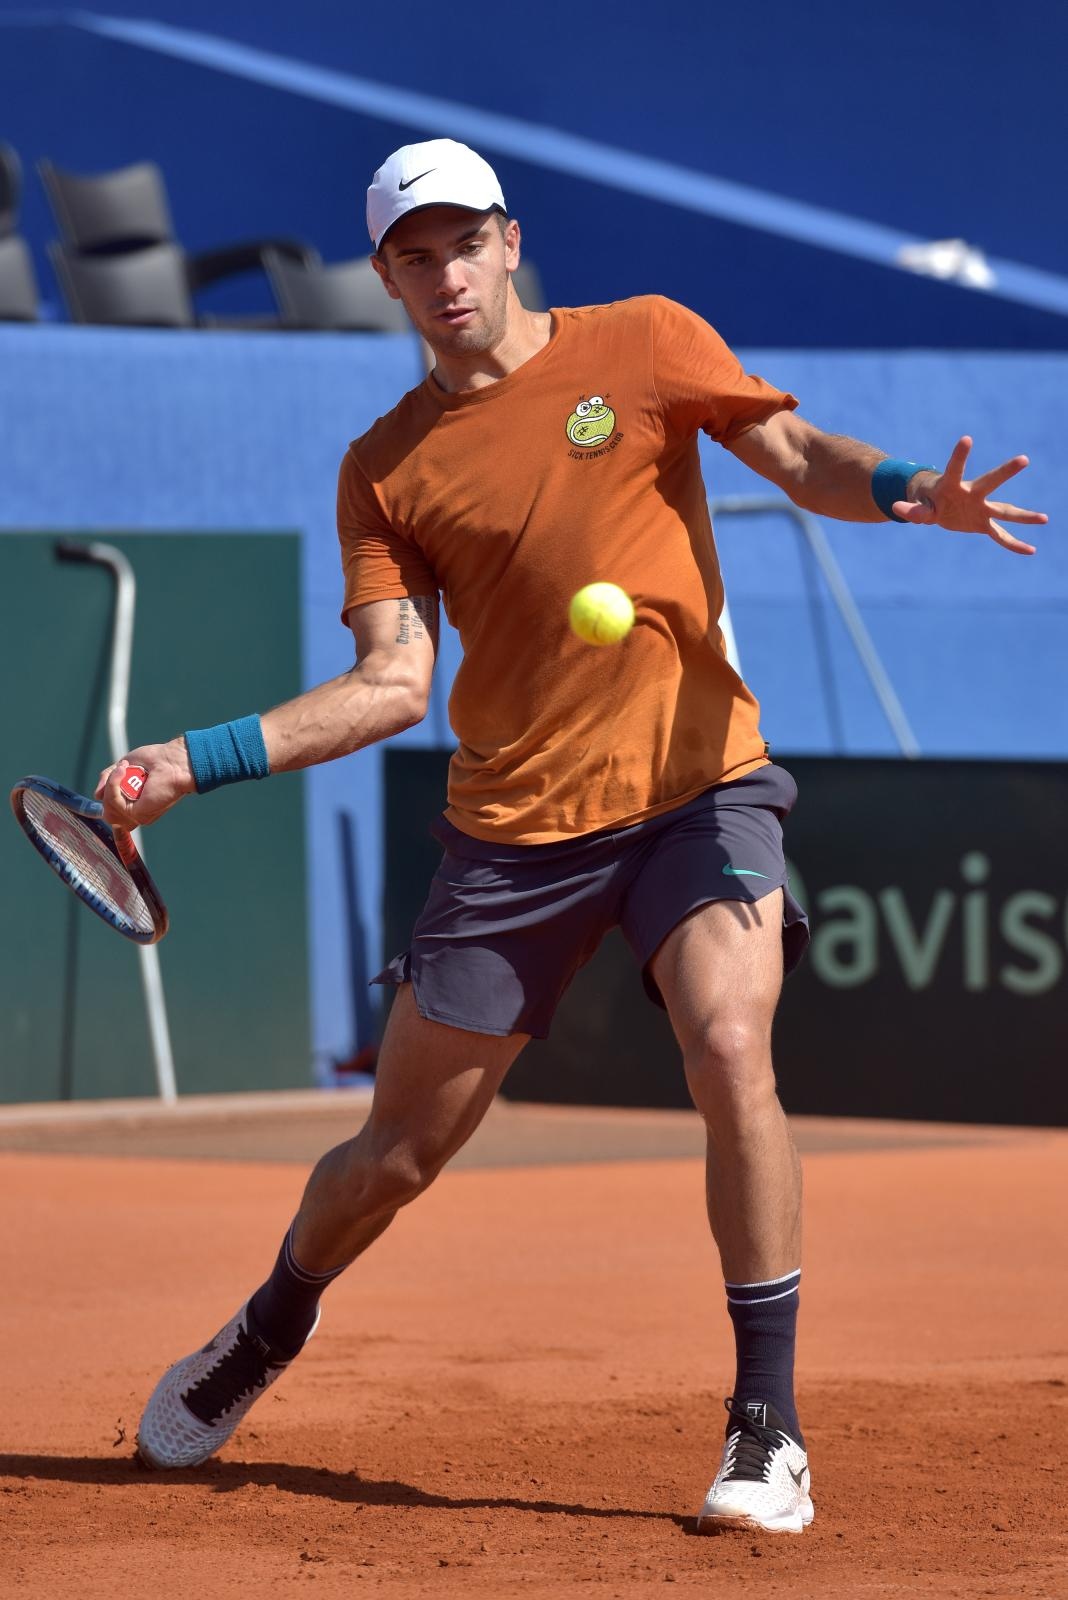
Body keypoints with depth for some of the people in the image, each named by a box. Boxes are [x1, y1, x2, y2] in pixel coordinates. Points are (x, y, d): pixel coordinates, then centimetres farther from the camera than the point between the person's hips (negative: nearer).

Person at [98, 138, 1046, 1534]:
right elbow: (393, 684, 1)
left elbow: (798, 457, -3)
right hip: (515, 828, 2)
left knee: (730, 1052, -26)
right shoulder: (386, 468, 6)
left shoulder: (644, 343, 2)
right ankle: (267, 1334, 39)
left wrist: (898, 489, -26)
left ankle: (769, 1431, -16)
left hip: (697, 788, -2)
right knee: (399, 1149, 8)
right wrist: (196, 762, -9)